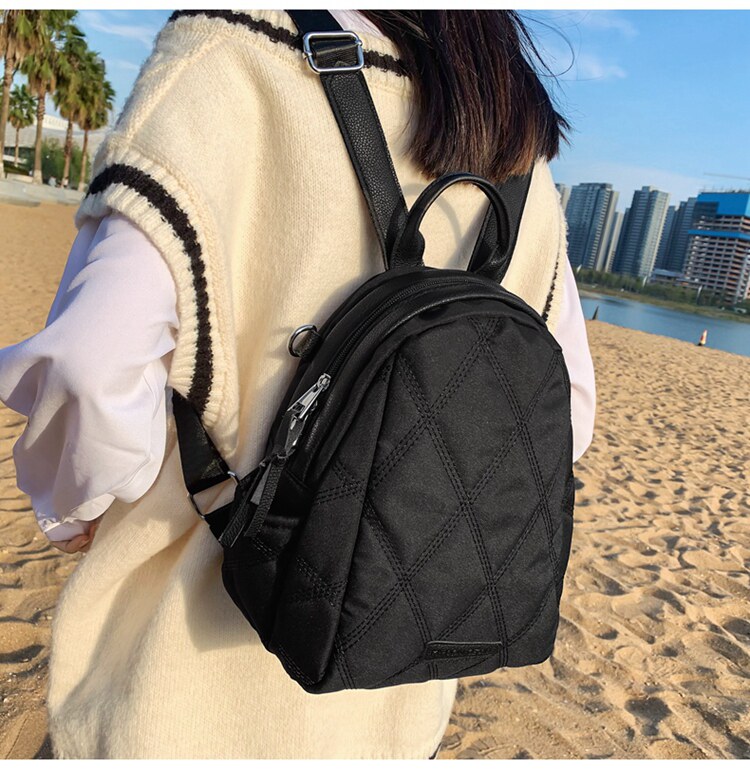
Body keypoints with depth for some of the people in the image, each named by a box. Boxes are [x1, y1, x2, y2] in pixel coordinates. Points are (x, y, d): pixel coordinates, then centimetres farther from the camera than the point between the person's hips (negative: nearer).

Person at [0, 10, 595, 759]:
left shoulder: (231, 56, -14)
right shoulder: (519, 158, 1)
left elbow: (95, 364, -26)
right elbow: (564, 414, 5)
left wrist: (70, 504, -6)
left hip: (207, 665, -4)